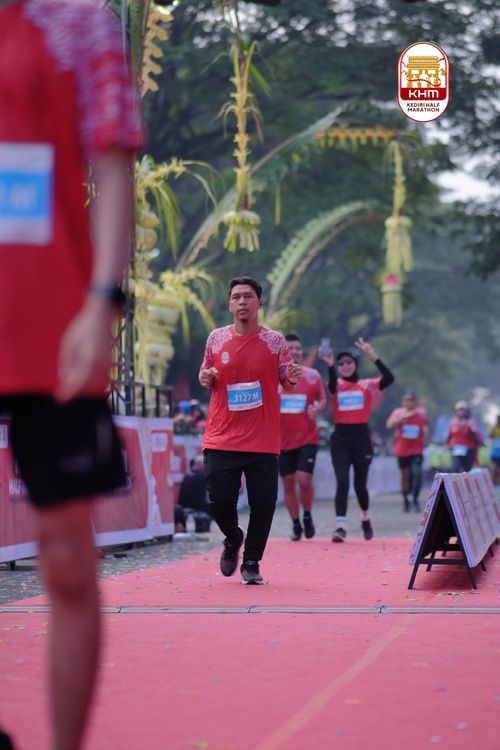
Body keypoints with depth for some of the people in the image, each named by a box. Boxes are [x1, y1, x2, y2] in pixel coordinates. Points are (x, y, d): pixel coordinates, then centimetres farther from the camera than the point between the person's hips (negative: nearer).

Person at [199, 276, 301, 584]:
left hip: (263, 441, -1)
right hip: (221, 439, 1)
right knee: (219, 501, -3)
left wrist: (292, 378, -13)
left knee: (263, 505, -3)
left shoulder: (275, 340, 2)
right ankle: (233, 539, 29)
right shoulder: (216, 339, 7)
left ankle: (251, 563, 15)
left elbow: (287, 383, 10)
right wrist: (205, 379, -4)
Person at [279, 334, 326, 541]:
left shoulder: (312, 375, 0)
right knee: (288, 483, 5)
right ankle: (296, 524, 19)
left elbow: (322, 399, 7)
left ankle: (307, 516, 12)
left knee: (304, 479, -14)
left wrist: (318, 409, -13)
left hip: (307, 438, -2)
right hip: (282, 439, 2)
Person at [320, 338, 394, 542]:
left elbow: (389, 379, -13)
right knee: (342, 482, -13)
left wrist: (374, 357, -24)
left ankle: (366, 519, 35)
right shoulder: (337, 385, 3)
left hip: (361, 437, 0)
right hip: (340, 438, 0)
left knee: (360, 484, 8)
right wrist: (330, 366, -44)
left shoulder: (367, 385, 5)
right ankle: (340, 526, -13)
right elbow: (332, 385, -23)